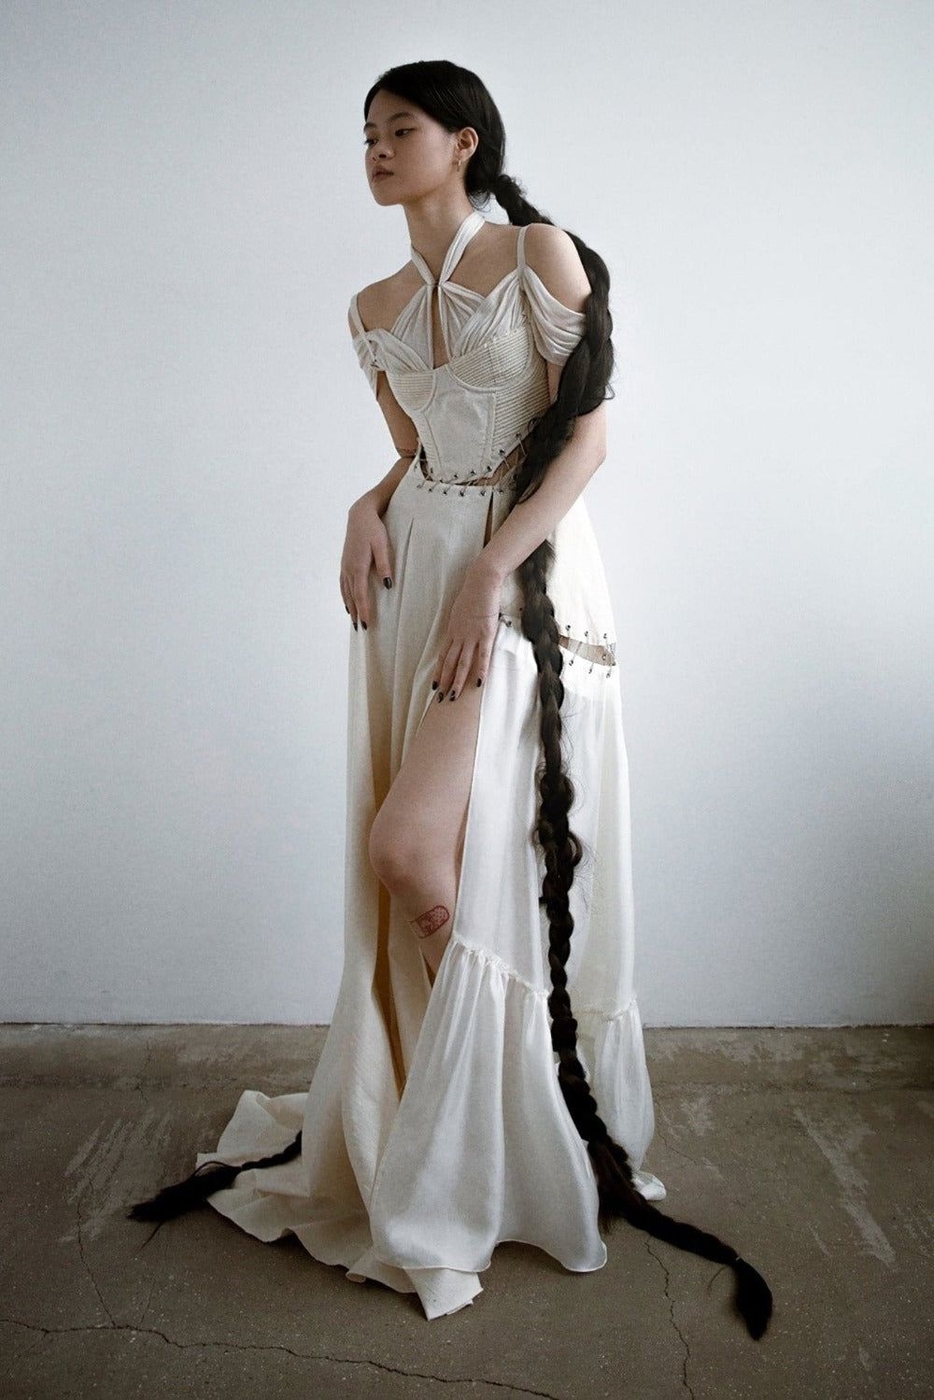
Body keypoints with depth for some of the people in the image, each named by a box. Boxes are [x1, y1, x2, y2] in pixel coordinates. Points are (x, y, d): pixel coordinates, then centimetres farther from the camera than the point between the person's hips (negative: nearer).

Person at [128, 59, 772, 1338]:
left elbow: (588, 435, -8)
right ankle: (422, 1127, 22)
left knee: (416, 850, -15)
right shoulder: (375, 308, 17)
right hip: (413, 569, 6)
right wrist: (369, 509, 1)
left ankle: (511, 1153, 9)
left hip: (525, 570, -6)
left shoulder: (541, 253, -1)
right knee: (411, 867, 4)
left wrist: (490, 573, -18)